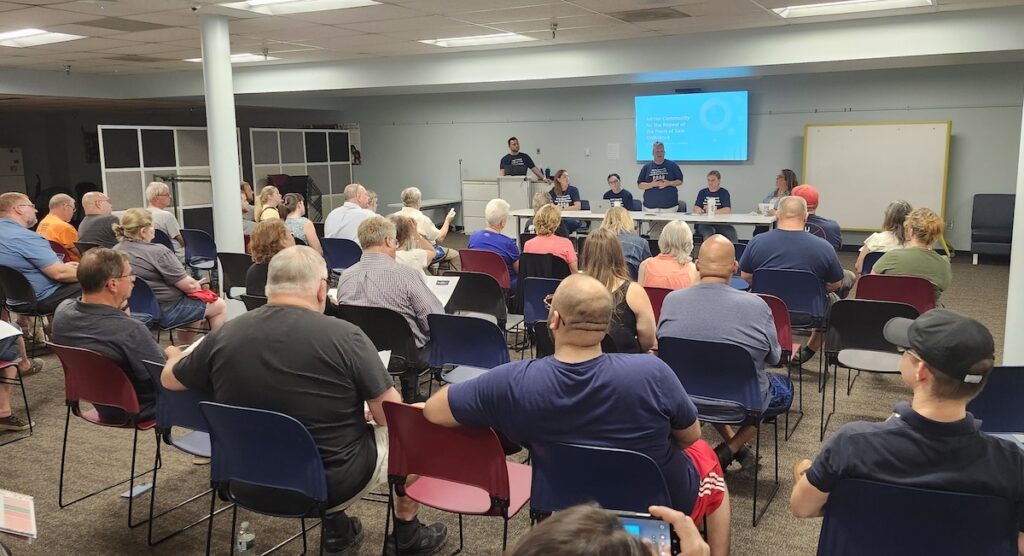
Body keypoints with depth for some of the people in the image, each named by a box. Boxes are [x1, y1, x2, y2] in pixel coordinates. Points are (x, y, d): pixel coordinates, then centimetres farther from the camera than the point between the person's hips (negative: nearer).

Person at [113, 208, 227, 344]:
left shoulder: (116, 251, 2)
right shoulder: (158, 253, -22)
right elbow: (190, 285, -18)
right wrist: (198, 285, 4)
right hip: (165, 312, -9)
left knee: (193, 303, 31)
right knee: (220, 306, 7)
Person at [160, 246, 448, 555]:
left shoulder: (224, 336, -10)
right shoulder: (344, 336, -20)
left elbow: (168, 379, 9)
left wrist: (175, 356, 32)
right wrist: (369, 416, 9)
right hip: (335, 482, -4)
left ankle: (336, 531, 38)